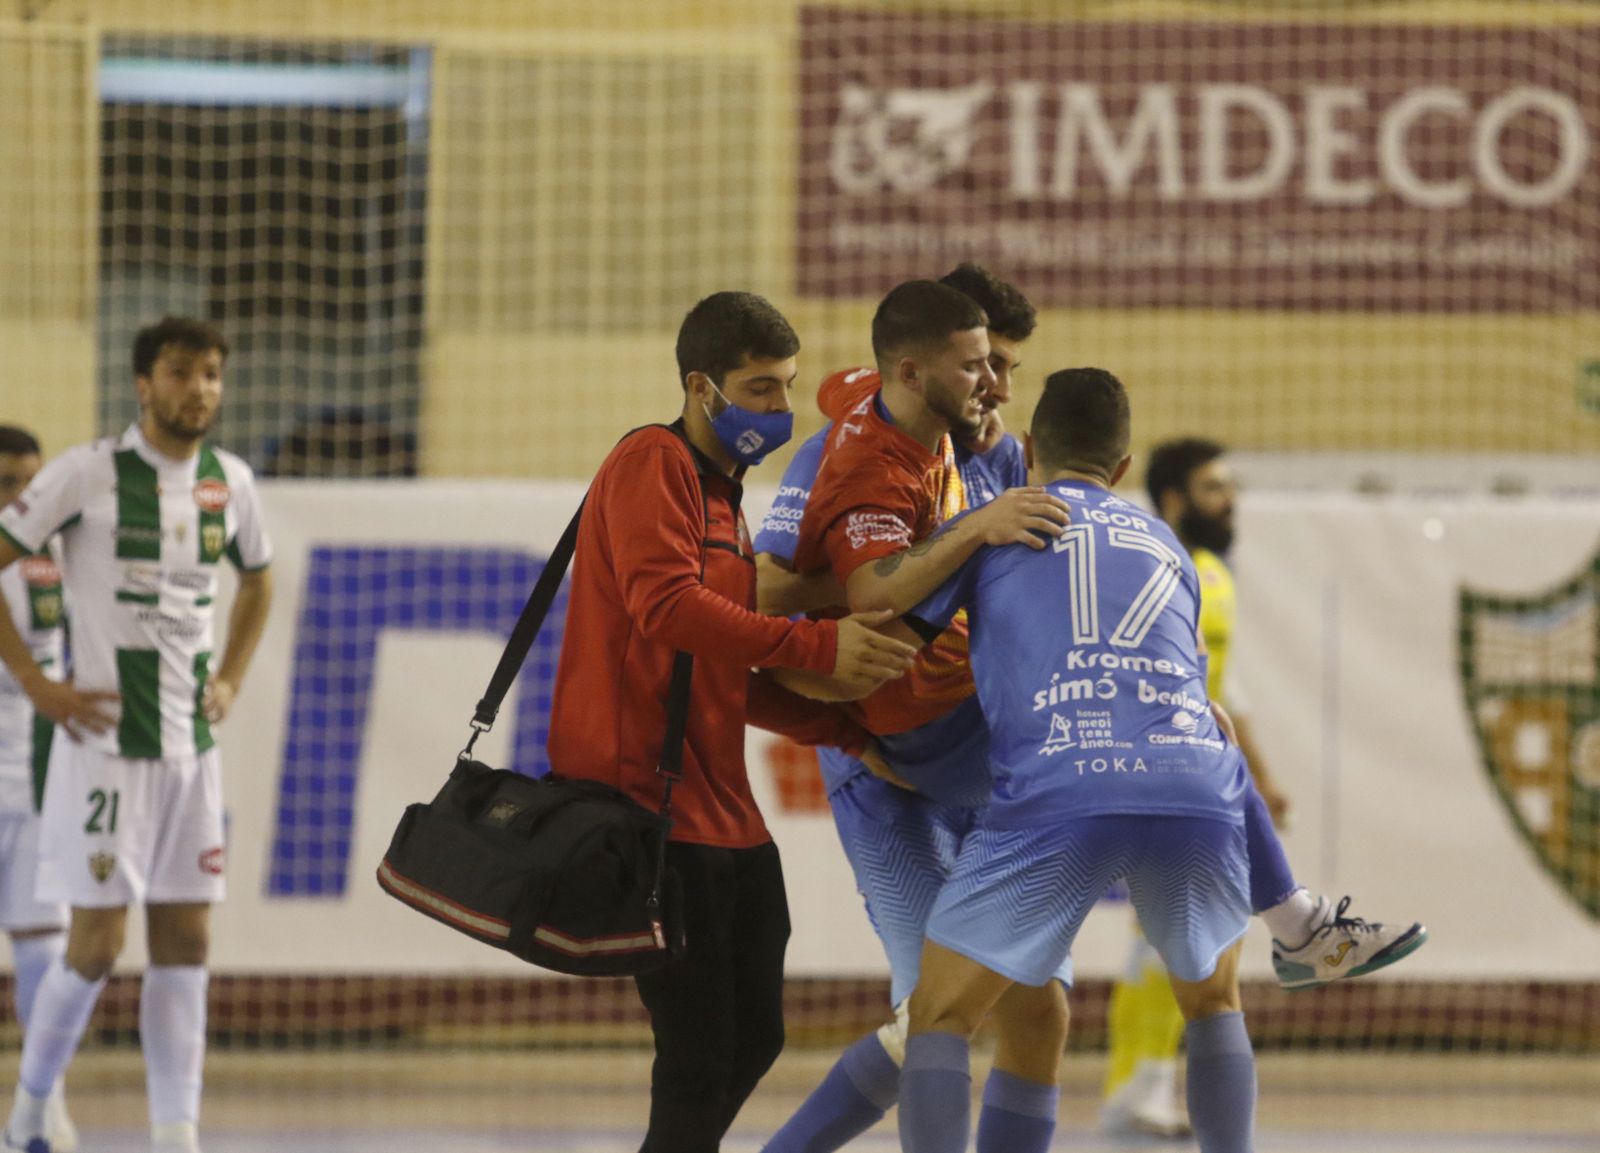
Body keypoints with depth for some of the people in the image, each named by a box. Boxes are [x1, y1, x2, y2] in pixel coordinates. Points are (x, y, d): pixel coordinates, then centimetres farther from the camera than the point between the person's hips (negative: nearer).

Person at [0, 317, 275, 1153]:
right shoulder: (89, 473, -10)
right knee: (96, 945, -4)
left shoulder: (230, 483, 7)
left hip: (192, 747, 5)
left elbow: (257, 582, 26)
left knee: (185, 941, 3)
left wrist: (229, 680, 12)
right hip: (104, 740, -5)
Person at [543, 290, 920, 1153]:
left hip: (721, 810, 10)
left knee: (750, 1040, 14)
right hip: (648, 807, -10)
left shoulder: (726, 499, 22)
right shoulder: (653, 463, -7)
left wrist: (847, 732, 13)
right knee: (701, 1056, -10)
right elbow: (666, 605, -23)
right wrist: (817, 647, -24)